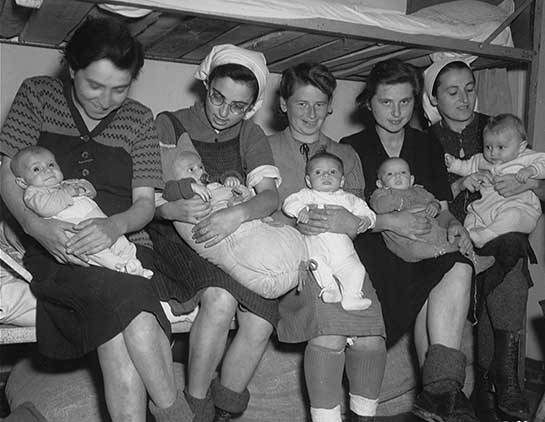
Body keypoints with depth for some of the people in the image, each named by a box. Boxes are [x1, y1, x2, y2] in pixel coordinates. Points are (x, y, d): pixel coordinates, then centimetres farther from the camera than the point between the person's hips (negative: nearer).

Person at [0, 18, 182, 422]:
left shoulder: (139, 119, 10)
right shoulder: (37, 95, 7)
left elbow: (145, 202, 5)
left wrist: (115, 226, -19)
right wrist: (36, 225, -17)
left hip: (123, 244, 2)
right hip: (53, 251, -1)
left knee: (115, 339, -29)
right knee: (130, 301, -30)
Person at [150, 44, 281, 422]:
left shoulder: (250, 135, 10)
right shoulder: (169, 125, 2)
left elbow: (270, 195, -7)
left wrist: (238, 214, -30)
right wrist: (171, 210, -31)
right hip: (178, 243, -3)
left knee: (261, 324, -20)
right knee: (220, 299, -32)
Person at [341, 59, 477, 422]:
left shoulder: (428, 147, 20)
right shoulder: (350, 149, 8)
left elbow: (441, 208, 17)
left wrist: (452, 224, -7)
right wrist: (390, 221, -19)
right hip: (373, 248, -3)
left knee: (459, 269, -31)